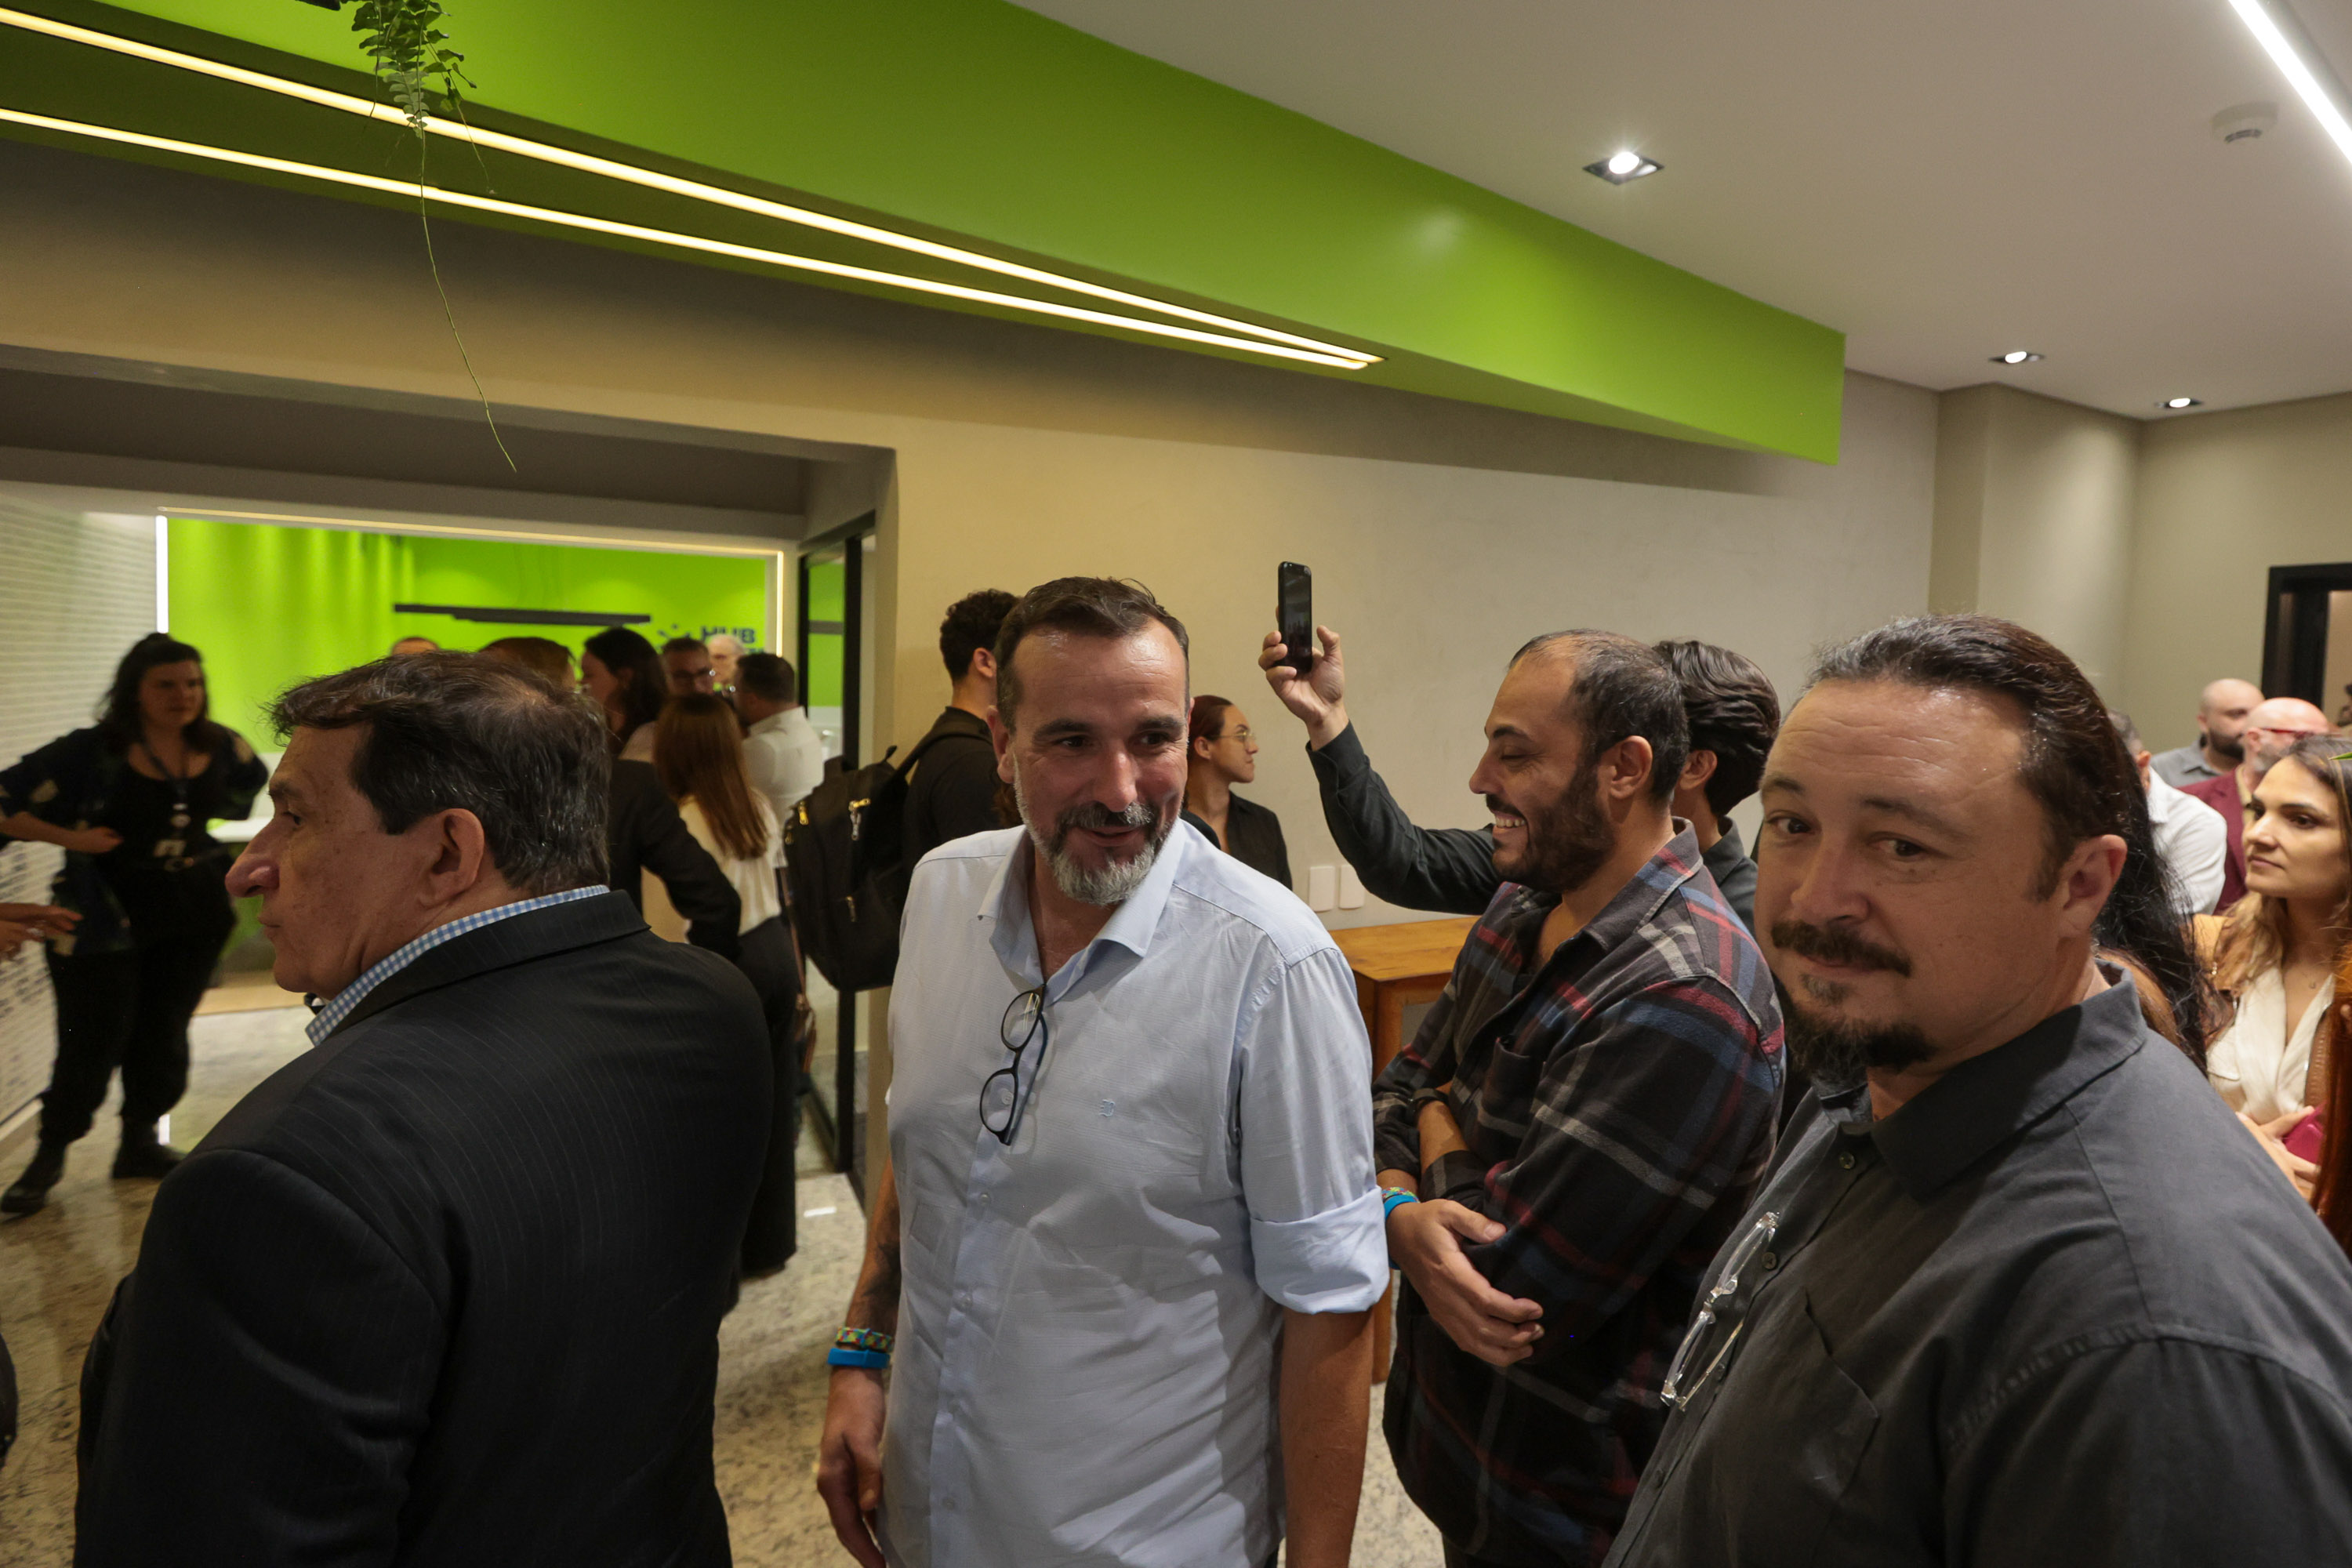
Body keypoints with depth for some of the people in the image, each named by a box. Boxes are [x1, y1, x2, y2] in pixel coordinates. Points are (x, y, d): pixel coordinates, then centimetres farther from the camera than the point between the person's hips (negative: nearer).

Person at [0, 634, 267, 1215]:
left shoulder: (220, 747, 0)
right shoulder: (92, 753, -14)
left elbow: (252, 781, 22)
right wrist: (73, 839, -16)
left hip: (192, 914, 5)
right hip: (106, 919, -4)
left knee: (164, 1036, 14)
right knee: (93, 1043, -1)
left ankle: (140, 1142, 30)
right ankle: (49, 1156, 19)